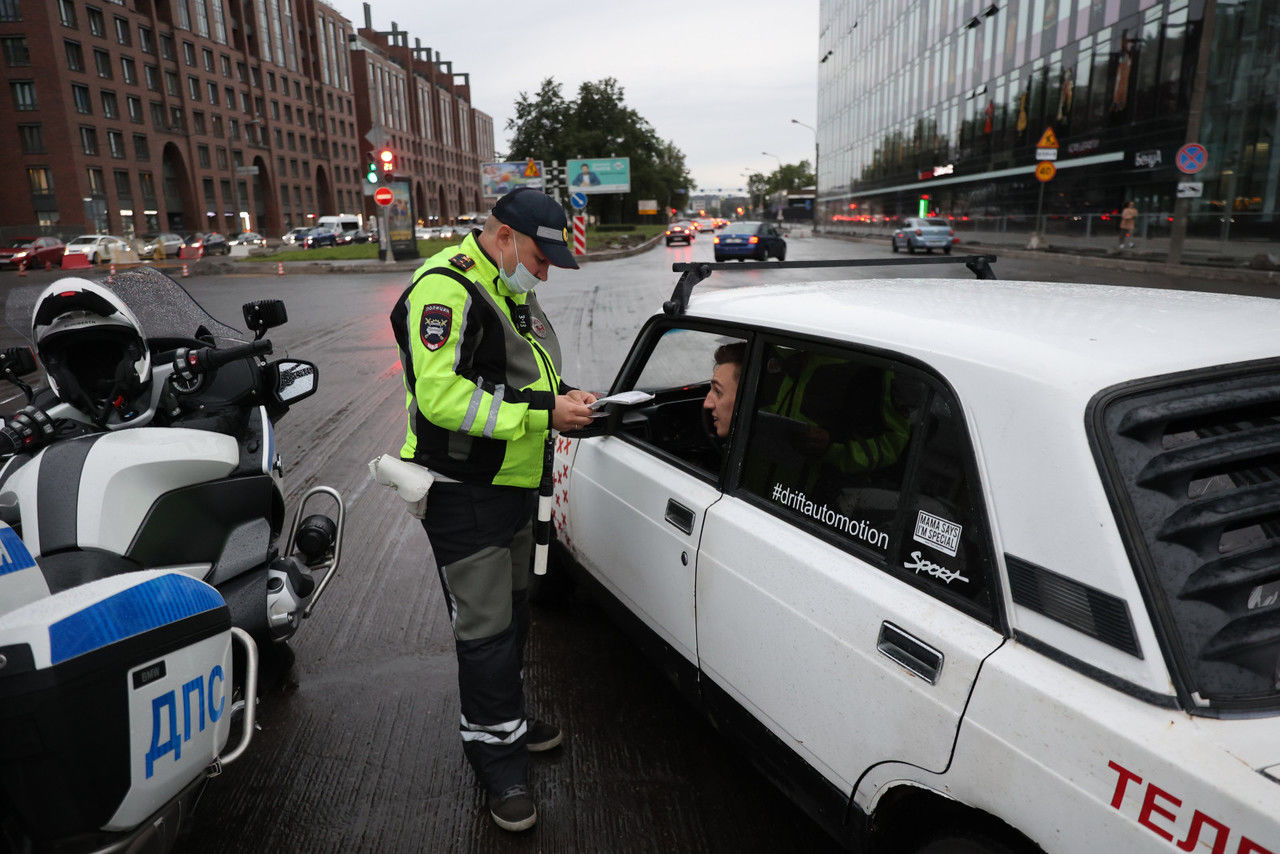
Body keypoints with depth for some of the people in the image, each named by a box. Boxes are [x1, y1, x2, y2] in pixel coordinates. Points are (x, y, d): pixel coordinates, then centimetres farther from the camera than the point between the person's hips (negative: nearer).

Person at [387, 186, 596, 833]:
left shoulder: (512, 292, 13)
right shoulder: (445, 289, -20)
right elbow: (440, 397, -29)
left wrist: (562, 395, 3)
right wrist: (543, 412, -29)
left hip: (513, 483, 10)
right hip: (464, 493, -10)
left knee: (512, 612, 21)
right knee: (486, 628, 1)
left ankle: (506, 719, 40)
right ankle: (497, 756, 19)